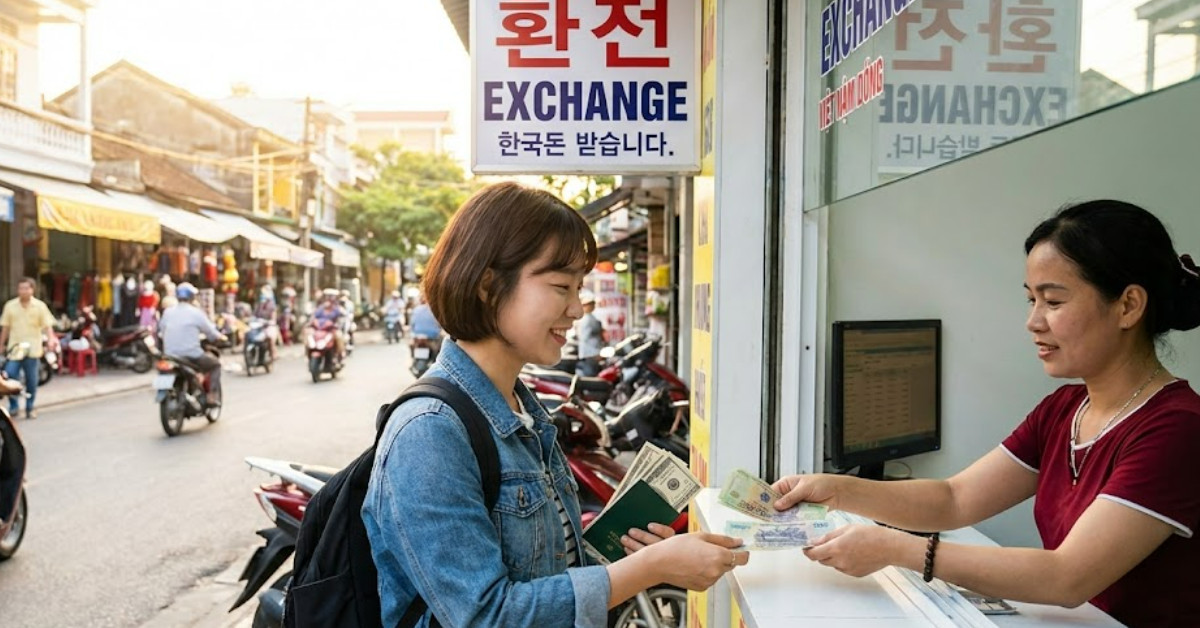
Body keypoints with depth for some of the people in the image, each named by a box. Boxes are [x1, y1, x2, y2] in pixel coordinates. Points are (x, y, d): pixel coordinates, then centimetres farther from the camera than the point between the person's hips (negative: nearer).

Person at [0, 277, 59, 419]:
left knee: (31, 381, 6)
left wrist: (51, 339, -21)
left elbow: (47, 325, -5)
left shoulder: (40, 306, -1)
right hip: (14, 348, 1)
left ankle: (30, 408, 19)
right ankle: (13, 407, 8)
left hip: (32, 349, -1)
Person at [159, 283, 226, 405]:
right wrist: (221, 337, 21)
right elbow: (211, 332, 0)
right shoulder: (196, 312, -6)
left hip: (169, 356, 5)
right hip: (191, 356, -5)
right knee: (215, 364, 19)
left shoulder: (167, 313, 8)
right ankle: (213, 396, 6)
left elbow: (162, 331, 13)